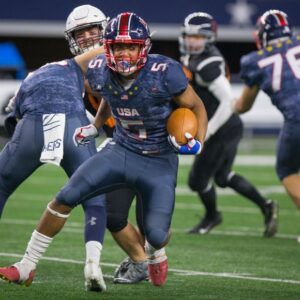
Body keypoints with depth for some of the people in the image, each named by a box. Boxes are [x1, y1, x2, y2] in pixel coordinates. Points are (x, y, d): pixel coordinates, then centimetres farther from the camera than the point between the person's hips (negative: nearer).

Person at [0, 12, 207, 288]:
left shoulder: (164, 74, -25)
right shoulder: (100, 72, -9)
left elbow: (196, 107, -9)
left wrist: (198, 143, -23)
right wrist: (95, 127, 8)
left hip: (159, 163, -4)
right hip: (121, 150, 4)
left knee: (156, 235, -8)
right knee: (65, 199, -10)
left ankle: (156, 254, 35)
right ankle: (26, 268, 1)